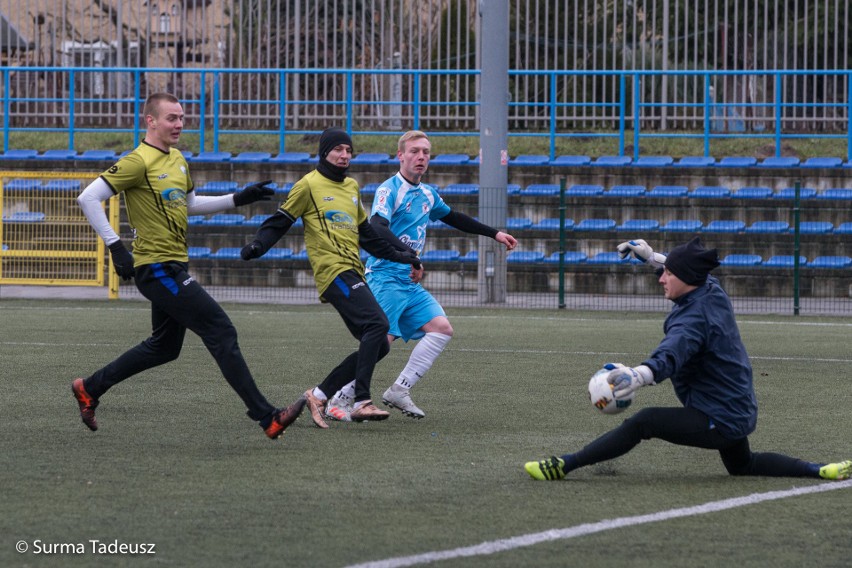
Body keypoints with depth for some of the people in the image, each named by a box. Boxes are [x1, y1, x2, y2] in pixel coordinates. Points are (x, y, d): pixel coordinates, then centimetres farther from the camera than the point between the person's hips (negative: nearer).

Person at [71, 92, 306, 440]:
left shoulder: (177, 159, 13)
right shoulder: (139, 162, -14)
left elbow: (190, 204, 28)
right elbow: (89, 198, -18)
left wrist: (239, 199, 18)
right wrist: (115, 247, -21)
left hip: (173, 268, 10)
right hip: (157, 268, -10)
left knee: (164, 347, 19)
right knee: (222, 333, -12)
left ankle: (89, 389, 31)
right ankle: (266, 417, -11)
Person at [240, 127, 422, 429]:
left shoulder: (352, 187, 22)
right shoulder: (309, 185, 0)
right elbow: (279, 222, 1)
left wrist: (398, 255, 30)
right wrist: (257, 246, -14)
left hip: (353, 273, 9)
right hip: (333, 271, -9)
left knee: (377, 346, 3)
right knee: (377, 323, -25)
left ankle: (320, 395, 9)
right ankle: (361, 401, -29)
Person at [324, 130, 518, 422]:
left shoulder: (427, 194, 16)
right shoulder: (389, 190, -11)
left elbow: (454, 218, 33)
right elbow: (377, 228, -27)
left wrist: (494, 233, 33)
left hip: (411, 282, 8)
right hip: (386, 276, -8)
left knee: (441, 328, -3)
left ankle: (399, 391, -1)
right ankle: (339, 401, -6)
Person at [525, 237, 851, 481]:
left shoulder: (694, 319, -26)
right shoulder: (713, 292, 1)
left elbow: (671, 355, -47)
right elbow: (688, 274, 27)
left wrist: (639, 376, -66)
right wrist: (651, 257, 34)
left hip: (717, 421, -10)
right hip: (741, 412, 10)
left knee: (643, 423, -21)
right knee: (742, 465, 35)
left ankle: (564, 466, -27)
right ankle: (819, 471, 27)